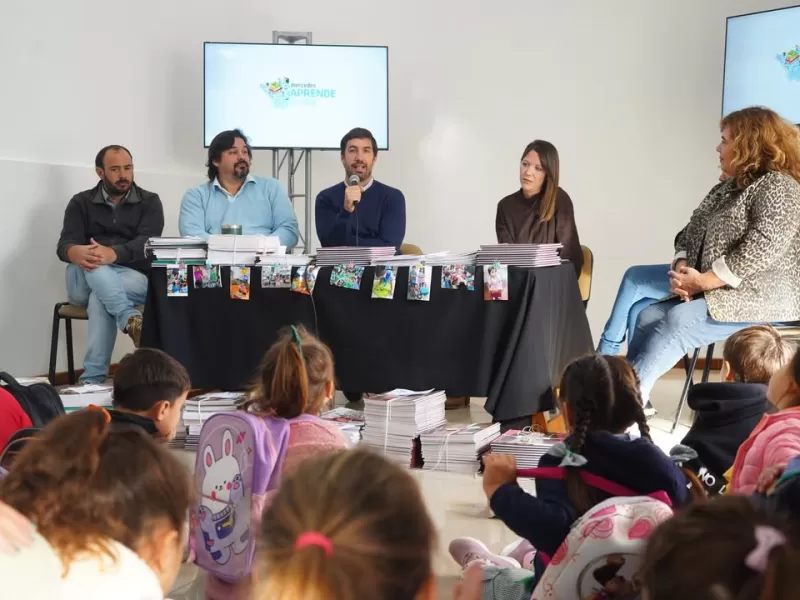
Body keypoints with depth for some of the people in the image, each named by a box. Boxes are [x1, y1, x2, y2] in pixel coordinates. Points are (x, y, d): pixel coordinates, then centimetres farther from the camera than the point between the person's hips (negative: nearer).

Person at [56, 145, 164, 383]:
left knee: (100, 298, -35)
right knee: (93, 263, -35)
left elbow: (147, 243, -10)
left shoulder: (149, 202, 9)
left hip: (136, 279, -1)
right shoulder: (81, 202, 12)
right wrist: (77, 253, -32)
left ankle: (92, 379, -39)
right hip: (84, 282, 1)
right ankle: (131, 320, -54)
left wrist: (113, 254, -33)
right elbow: (65, 244, -3)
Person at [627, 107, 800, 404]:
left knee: (679, 321, -28)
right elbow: (692, 233, 13)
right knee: (648, 316, -10)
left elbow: (761, 250, -22)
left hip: (764, 297, -9)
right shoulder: (727, 188, 19)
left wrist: (702, 281, -21)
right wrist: (682, 270, -9)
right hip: (718, 292, 9)